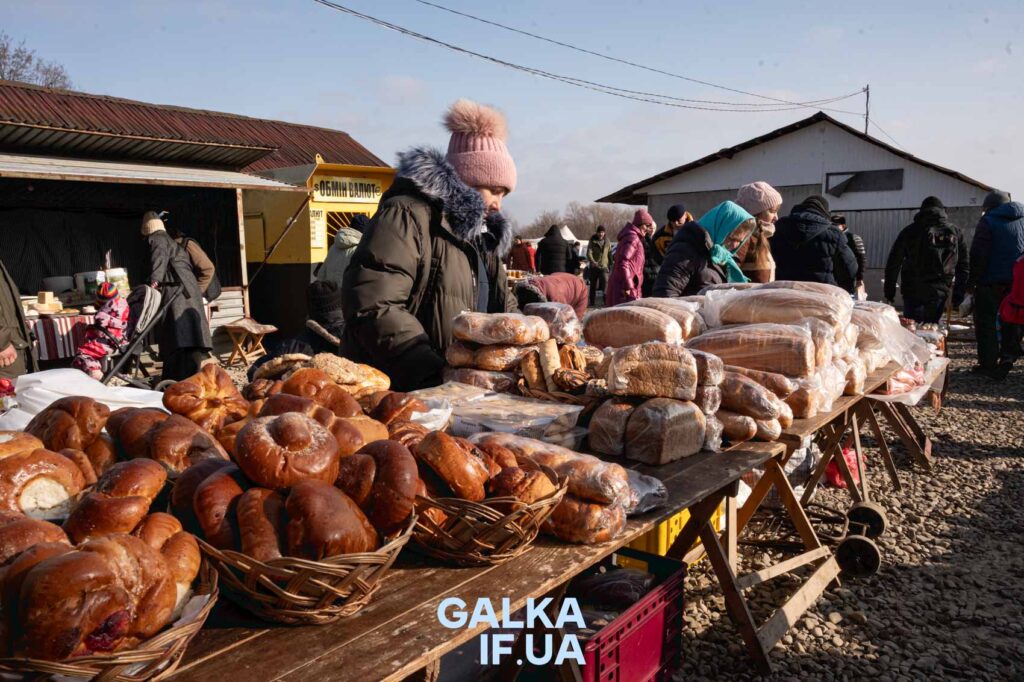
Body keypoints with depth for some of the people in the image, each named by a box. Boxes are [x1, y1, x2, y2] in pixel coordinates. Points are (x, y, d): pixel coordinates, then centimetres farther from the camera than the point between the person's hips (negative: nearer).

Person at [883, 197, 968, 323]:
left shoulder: (910, 230, 4)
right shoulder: (955, 232, 12)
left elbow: (894, 262, 2)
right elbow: (964, 265, 14)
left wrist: (889, 289, 8)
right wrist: (958, 294, 18)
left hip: (912, 290, -2)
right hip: (939, 292, 2)